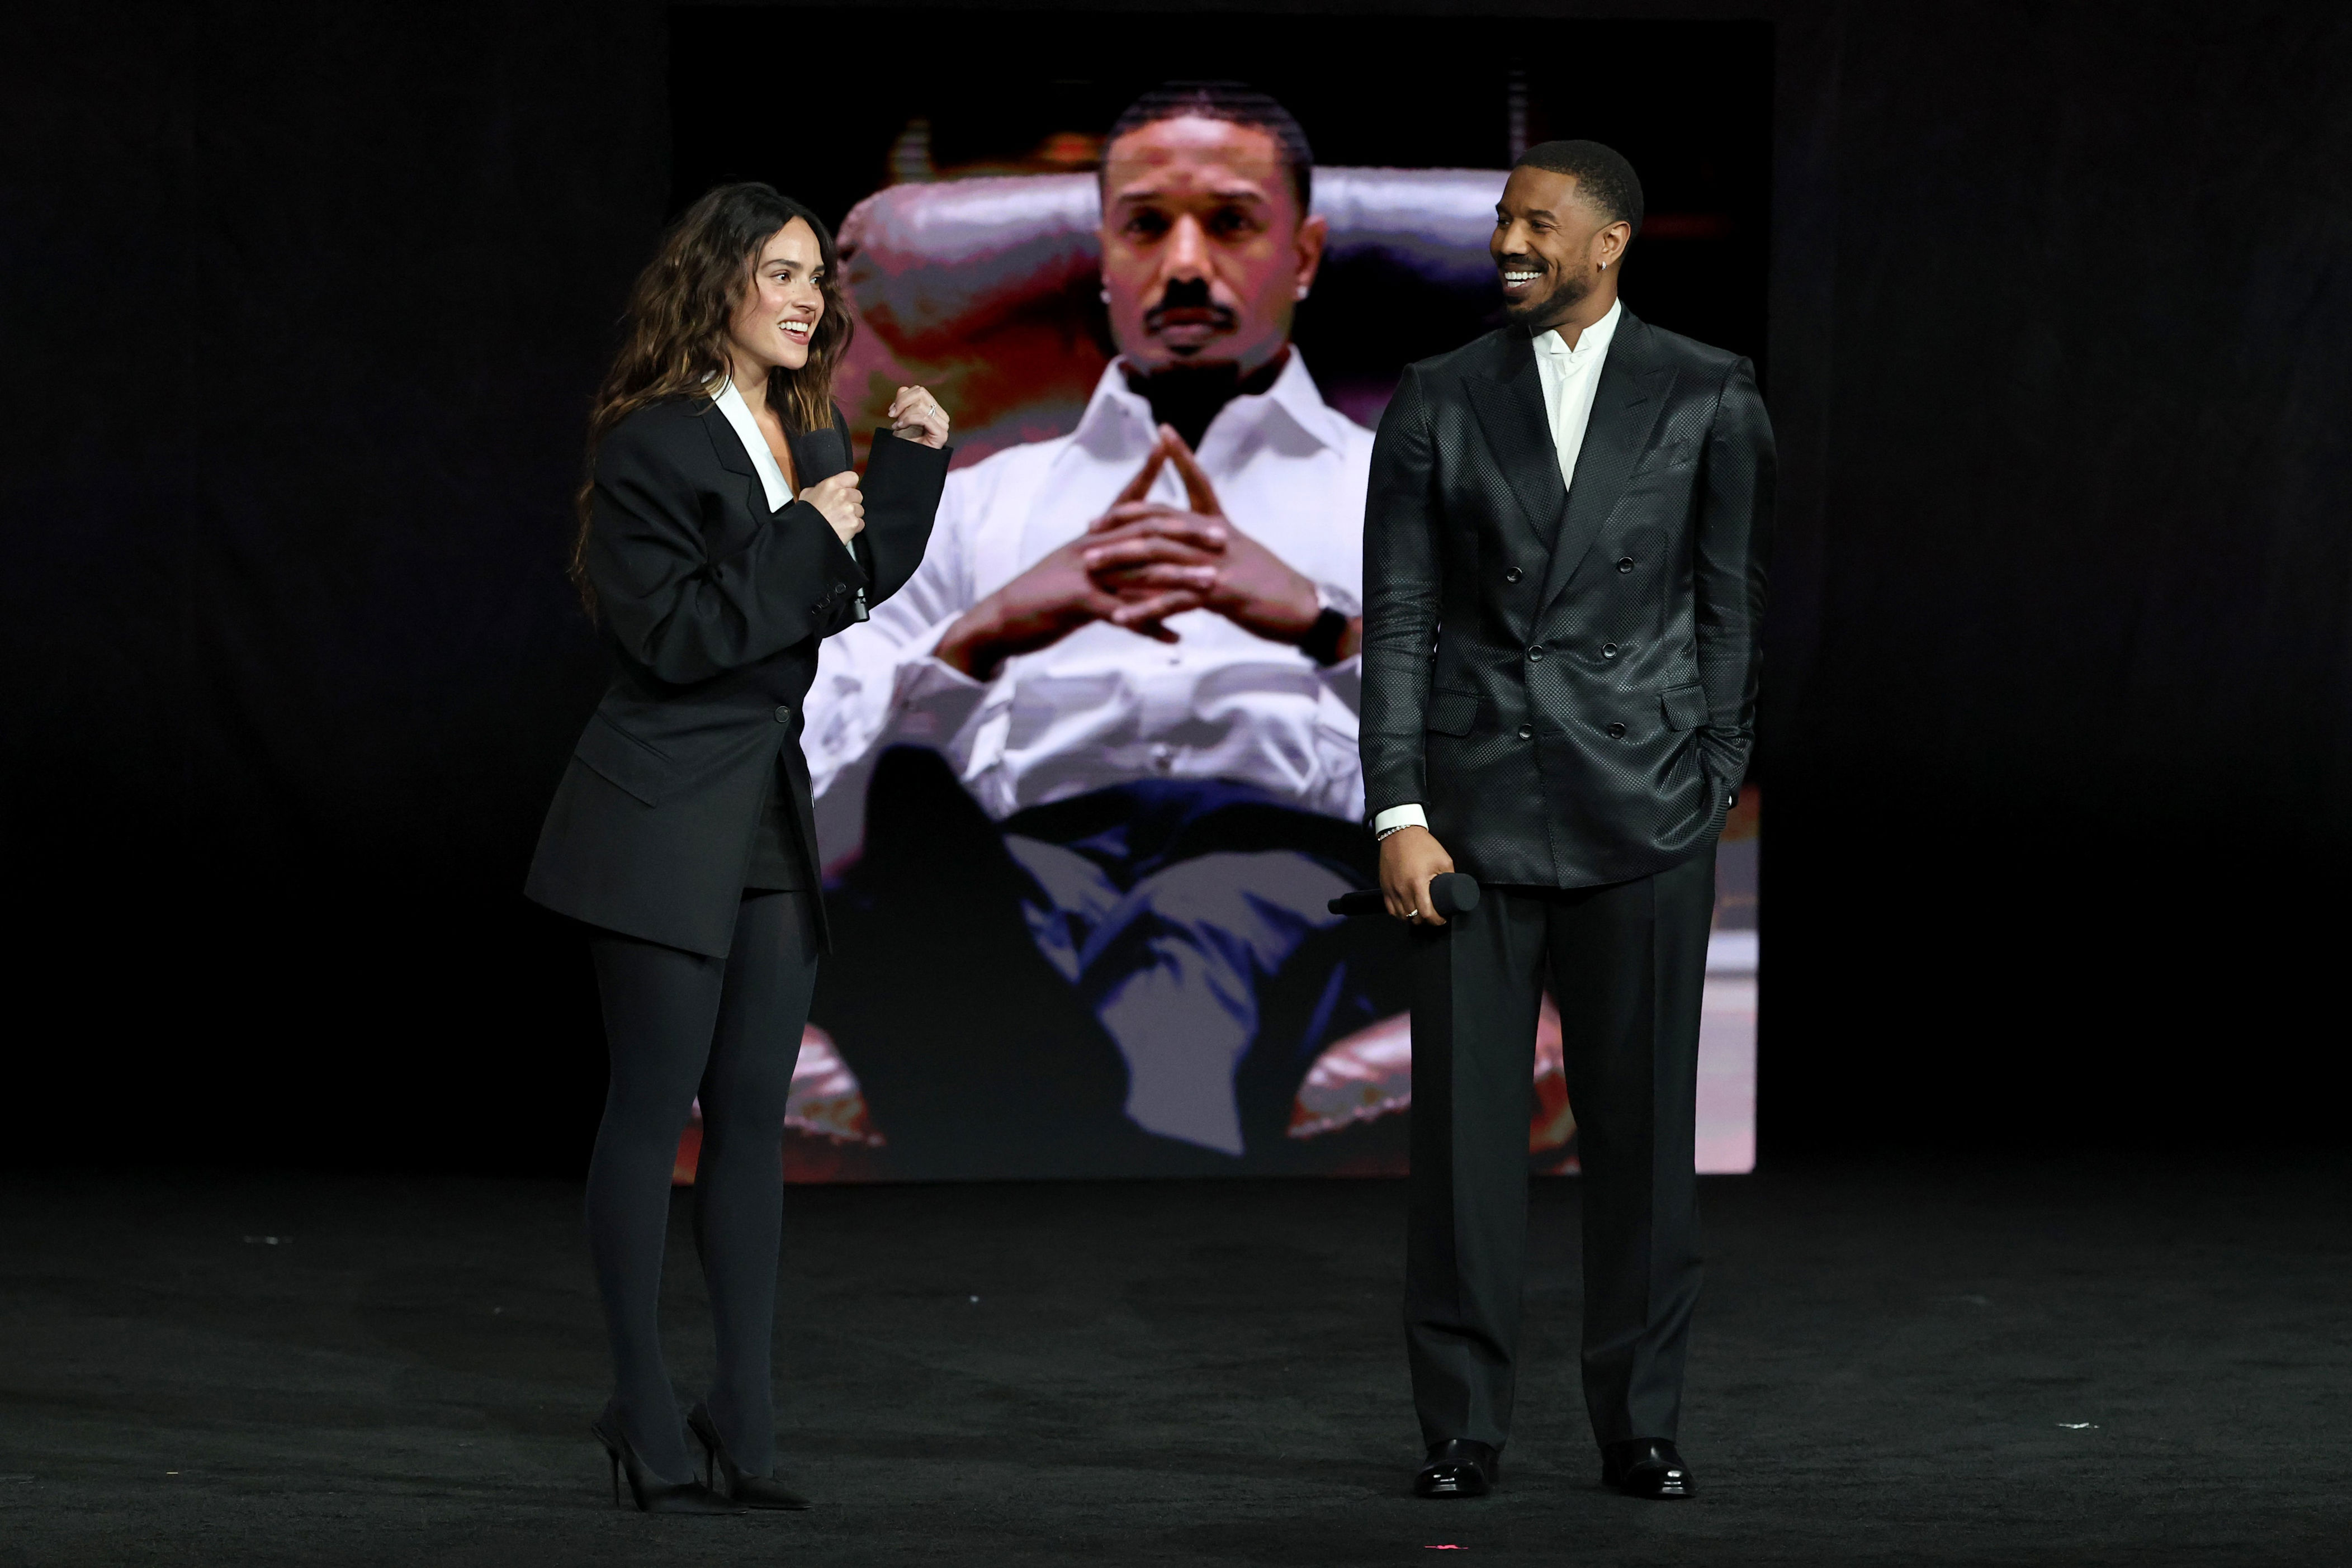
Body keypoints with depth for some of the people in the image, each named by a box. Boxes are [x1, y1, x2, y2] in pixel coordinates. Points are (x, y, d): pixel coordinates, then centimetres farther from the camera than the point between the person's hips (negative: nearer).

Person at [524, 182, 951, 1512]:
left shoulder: (810, 432, 11)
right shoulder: (654, 444, -12)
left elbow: (854, 592, 17)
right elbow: (678, 630, -18)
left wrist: (911, 464, 8)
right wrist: (803, 533, -17)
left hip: (773, 806, 7)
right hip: (667, 821, -7)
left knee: (754, 1112, 7)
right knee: (655, 1111, -3)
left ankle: (746, 1423, 12)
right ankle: (649, 1425, 3)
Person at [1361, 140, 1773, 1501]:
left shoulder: (1710, 398, 5)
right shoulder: (1438, 403, 7)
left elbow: (1736, 609, 6)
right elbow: (1397, 617, 5)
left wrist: (1714, 793, 0)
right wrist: (1397, 813, -3)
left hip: (1640, 818, -1)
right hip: (1474, 811, 1)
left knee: (1644, 1128, 3)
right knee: (1466, 1123, 1)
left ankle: (1642, 1424, 12)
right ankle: (1465, 1424, 8)